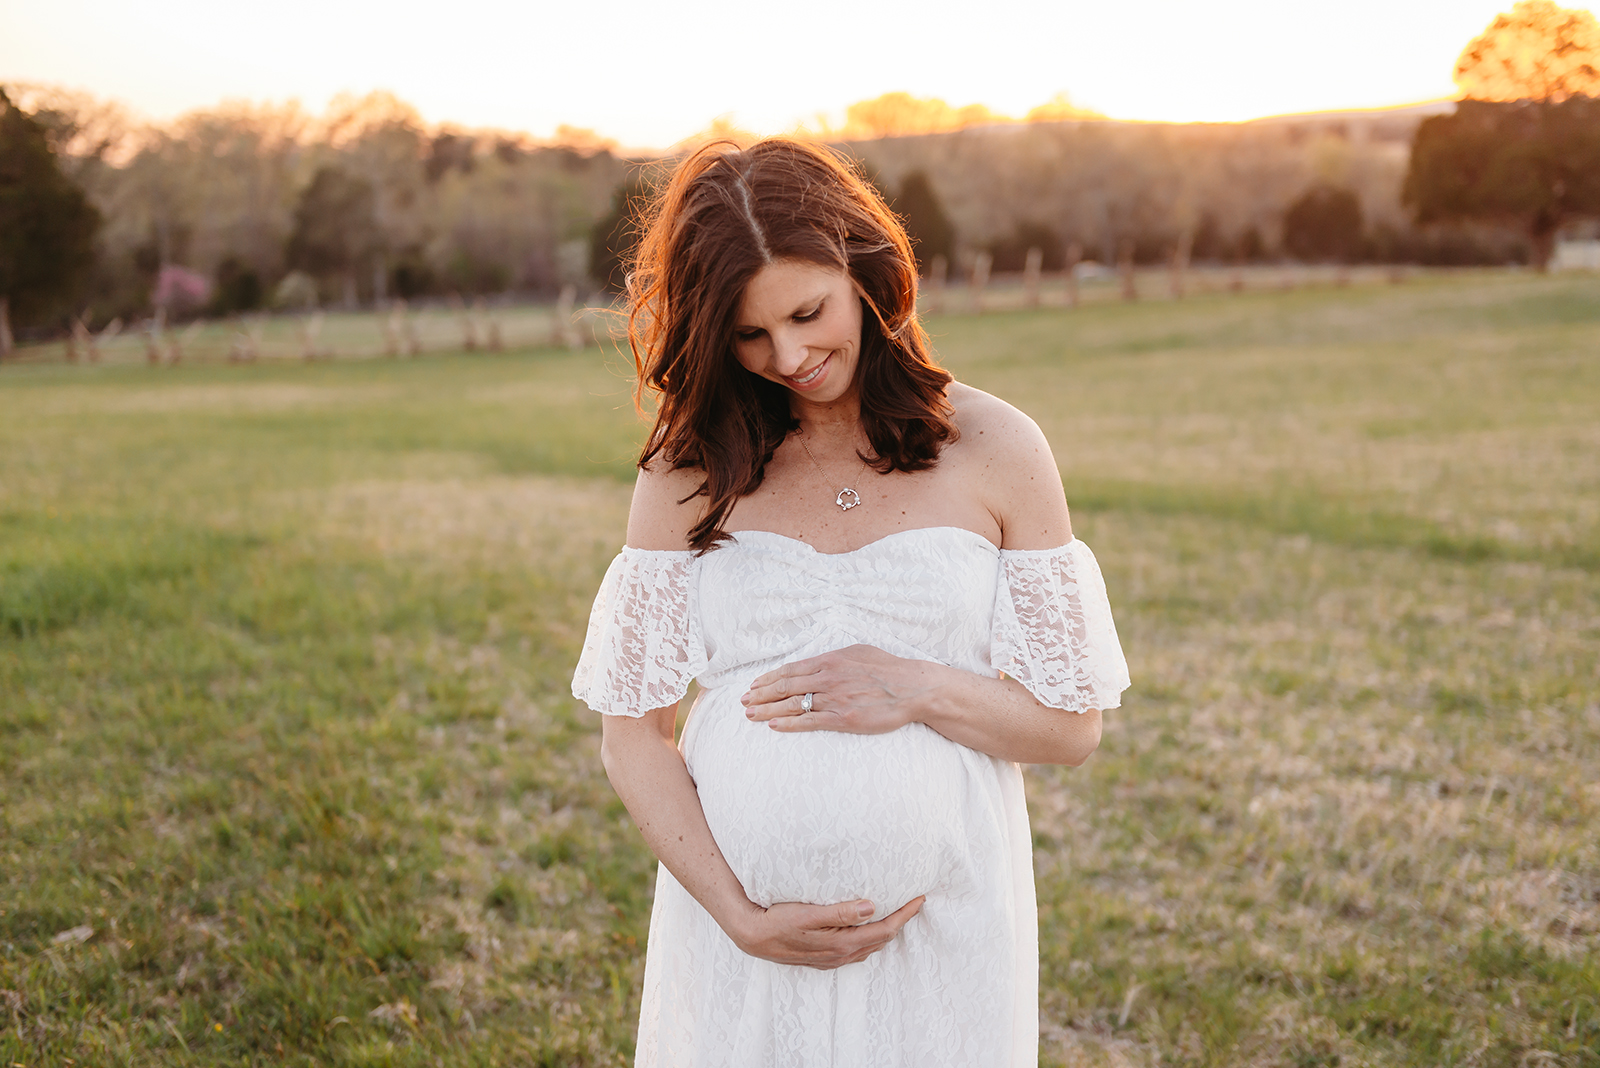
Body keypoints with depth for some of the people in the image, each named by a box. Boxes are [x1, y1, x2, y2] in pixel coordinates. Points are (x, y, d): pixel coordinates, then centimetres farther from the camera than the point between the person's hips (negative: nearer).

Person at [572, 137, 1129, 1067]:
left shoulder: (995, 450, -2)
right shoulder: (691, 467, 0)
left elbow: (1073, 726, 0)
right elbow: (632, 732, -2)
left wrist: (920, 691, -16)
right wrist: (741, 916, -12)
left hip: (942, 929, 0)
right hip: (738, 931, 1)